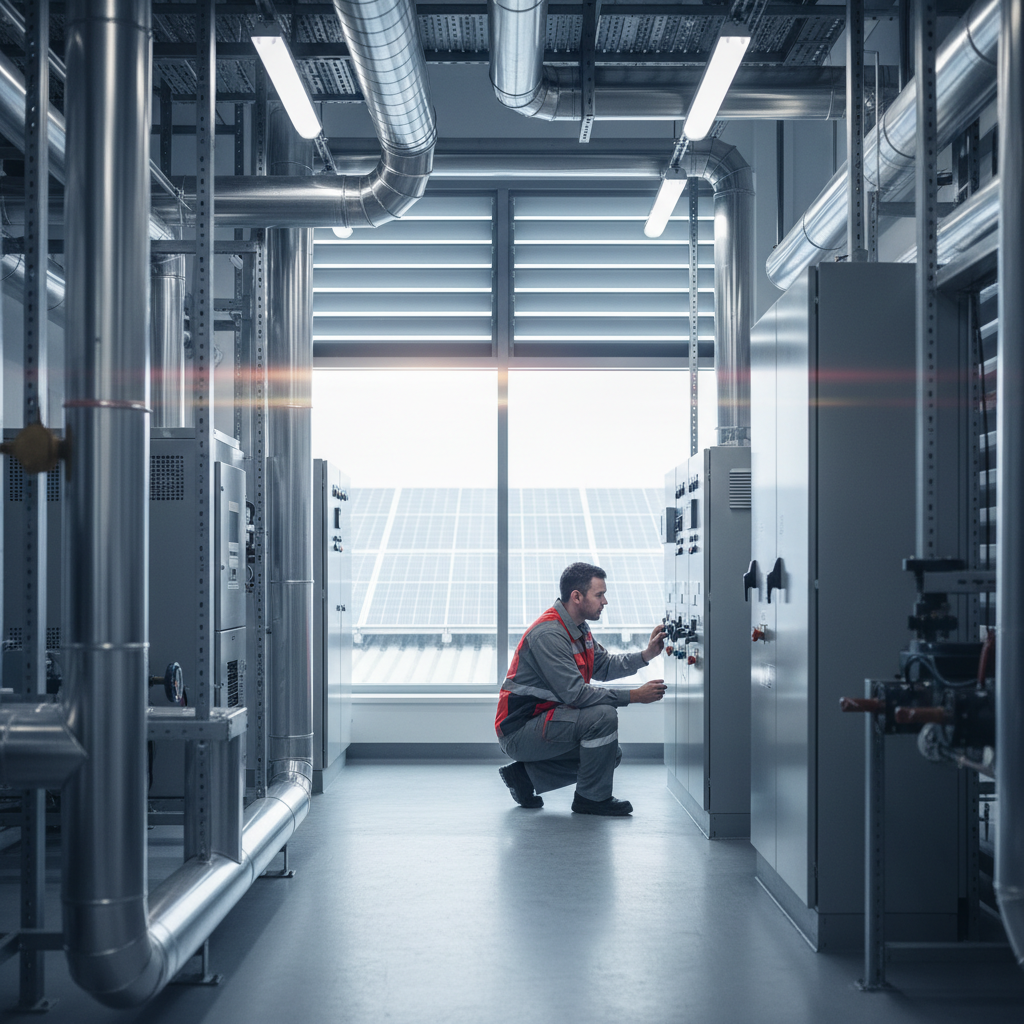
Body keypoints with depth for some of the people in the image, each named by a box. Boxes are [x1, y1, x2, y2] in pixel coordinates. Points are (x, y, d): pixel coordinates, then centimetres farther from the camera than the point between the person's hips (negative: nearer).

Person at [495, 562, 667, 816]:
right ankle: (591, 798, -8)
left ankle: (526, 773, 14)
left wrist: (646, 654, 4)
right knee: (603, 715, -24)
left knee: (611, 755, 11)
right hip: (519, 729, -10)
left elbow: (603, 666, 18)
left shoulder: (578, 628, 10)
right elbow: (575, 694, -29)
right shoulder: (548, 634, -24)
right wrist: (634, 696, -26)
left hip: (541, 722, 10)